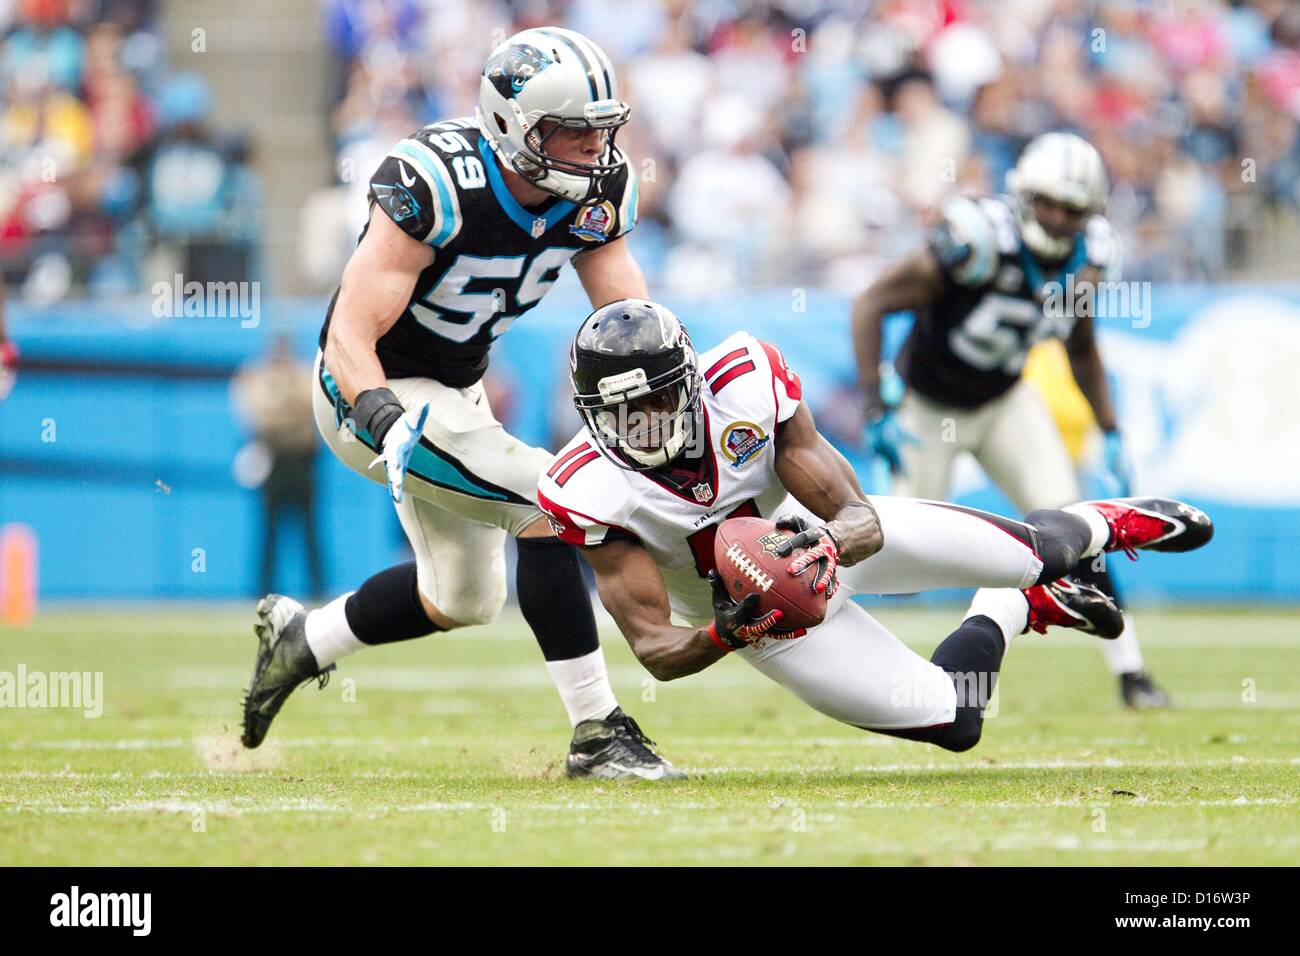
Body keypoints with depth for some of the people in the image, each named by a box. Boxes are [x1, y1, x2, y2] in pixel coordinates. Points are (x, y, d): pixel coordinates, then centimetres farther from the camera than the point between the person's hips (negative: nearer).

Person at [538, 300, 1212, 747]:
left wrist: (829, 545, -52)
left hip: (837, 533, 1)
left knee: (1038, 556, 3)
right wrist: (726, 635, -52)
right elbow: (656, 651, -31)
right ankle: (1016, 607, 30)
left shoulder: (745, 381, -31)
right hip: (757, 603, -1)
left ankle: (1105, 522, 42)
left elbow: (863, 521, -28)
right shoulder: (592, 495, -33)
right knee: (951, 723, -3)